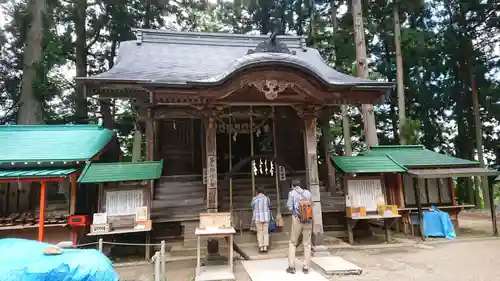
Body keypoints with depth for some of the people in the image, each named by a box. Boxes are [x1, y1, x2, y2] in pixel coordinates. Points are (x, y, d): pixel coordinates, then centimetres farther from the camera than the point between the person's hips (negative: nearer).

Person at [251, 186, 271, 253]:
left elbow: (253, 208, 9)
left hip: (258, 217, -1)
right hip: (266, 217, 1)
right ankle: (265, 247, 4)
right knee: (265, 232, 6)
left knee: (259, 232, 4)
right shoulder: (267, 198, 2)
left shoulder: (254, 199, -2)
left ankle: (261, 247, 4)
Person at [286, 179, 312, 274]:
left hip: (297, 219, -2)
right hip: (308, 220, 2)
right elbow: (311, 205, 14)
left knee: (293, 243, 10)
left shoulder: (292, 193, -1)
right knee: (307, 243, 10)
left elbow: (290, 207, -4)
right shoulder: (308, 192, 8)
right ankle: (306, 267, 9)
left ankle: (291, 266, 6)